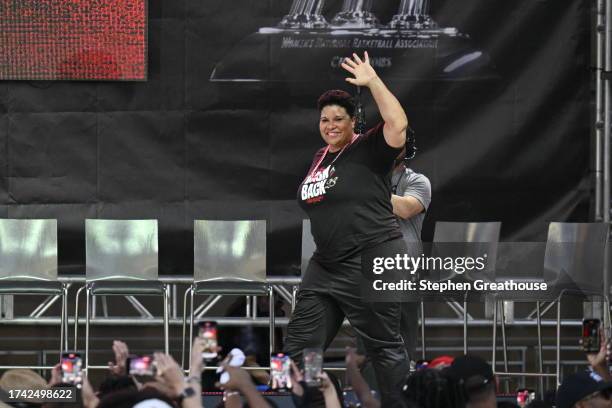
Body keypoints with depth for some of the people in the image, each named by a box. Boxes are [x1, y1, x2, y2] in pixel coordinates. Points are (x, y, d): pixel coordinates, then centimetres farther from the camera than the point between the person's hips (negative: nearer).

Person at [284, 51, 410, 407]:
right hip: (326, 265, 8)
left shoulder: (369, 151, -10)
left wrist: (373, 82, -26)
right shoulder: (320, 157, 13)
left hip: (371, 264, -8)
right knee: (301, 345, 10)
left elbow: (398, 125, -28)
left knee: (385, 347, 0)